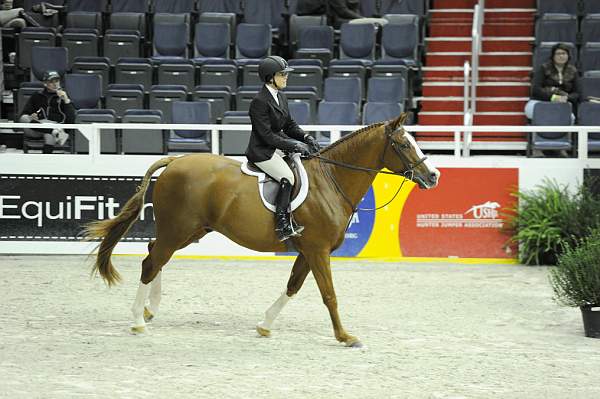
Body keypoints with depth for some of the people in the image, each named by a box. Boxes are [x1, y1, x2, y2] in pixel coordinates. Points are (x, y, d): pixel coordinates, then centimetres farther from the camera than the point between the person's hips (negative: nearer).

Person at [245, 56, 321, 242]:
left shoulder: (281, 97, 11)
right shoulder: (259, 102, -17)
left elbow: (289, 125, 18)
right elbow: (267, 136, -20)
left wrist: (306, 137, -1)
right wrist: (294, 146, -22)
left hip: (277, 147, 9)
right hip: (262, 151, -9)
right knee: (288, 177, -28)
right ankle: (282, 224, -26)